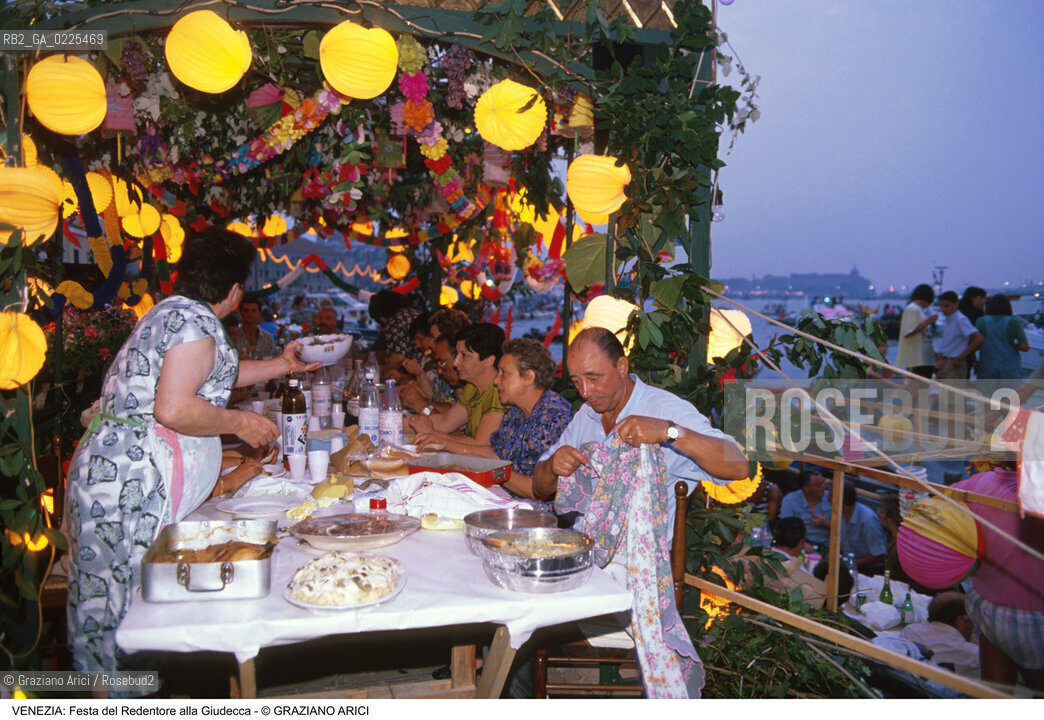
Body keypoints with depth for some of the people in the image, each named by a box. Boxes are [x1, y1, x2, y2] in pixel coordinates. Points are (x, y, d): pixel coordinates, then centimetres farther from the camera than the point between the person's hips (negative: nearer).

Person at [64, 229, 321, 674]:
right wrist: (240, 422, -9)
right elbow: (174, 409, -24)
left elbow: (213, 376, 34)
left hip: (112, 472, 10)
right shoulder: (196, 321, -13)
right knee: (124, 604, -2)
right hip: (133, 482, -10)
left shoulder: (173, 313, 20)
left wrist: (282, 365, 41)